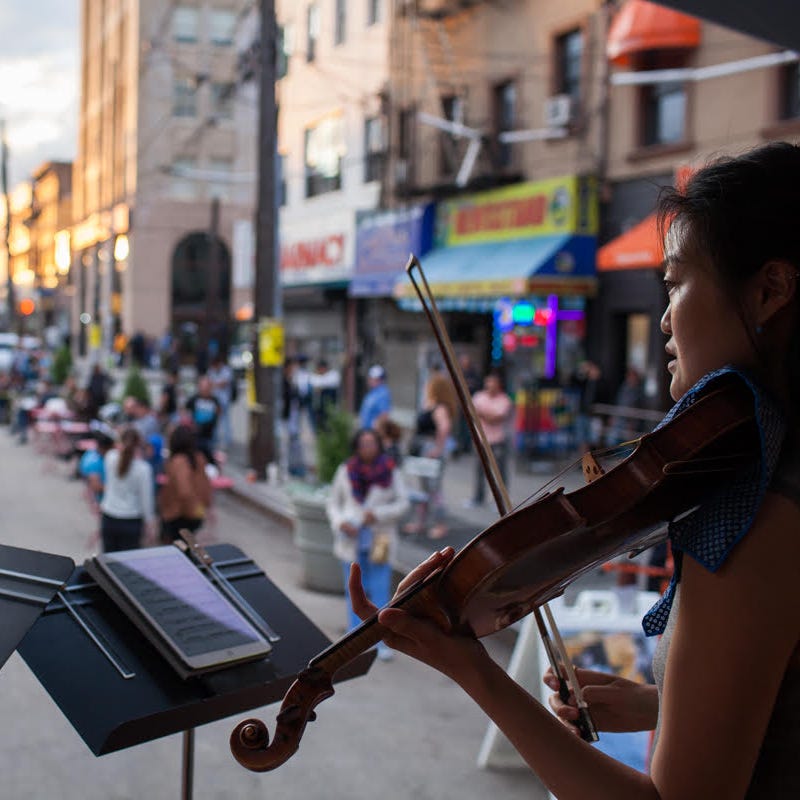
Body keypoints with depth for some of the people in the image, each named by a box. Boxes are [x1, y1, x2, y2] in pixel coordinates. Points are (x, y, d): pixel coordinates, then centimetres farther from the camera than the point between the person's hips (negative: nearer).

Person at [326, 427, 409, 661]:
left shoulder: (391, 472, -5)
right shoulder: (345, 471, -2)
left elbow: (402, 502, -4)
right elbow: (333, 502, 5)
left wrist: (377, 514, -17)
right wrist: (341, 523, -12)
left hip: (379, 542, -1)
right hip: (352, 540, 1)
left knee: (380, 592, -2)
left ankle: (381, 643, 6)